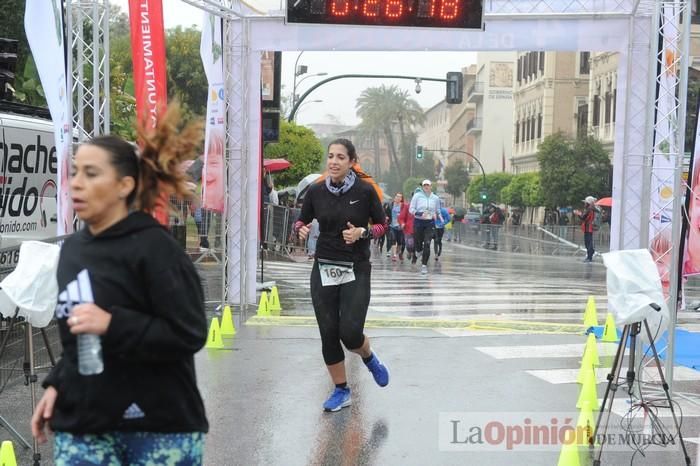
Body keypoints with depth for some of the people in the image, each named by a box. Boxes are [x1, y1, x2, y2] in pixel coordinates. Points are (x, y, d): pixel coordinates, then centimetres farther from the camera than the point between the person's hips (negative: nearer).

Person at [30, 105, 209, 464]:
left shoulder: (153, 247, -12)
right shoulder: (72, 248, 9)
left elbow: (189, 335, -16)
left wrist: (111, 323, -23)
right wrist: (57, 384, 8)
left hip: (159, 430, -5)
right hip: (81, 428, 6)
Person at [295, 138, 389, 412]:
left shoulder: (365, 191, -7)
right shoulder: (316, 191, -1)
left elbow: (382, 225, 2)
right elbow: (301, 221, 11)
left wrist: (362, 232, -17)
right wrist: (302, 230, -12)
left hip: (356, 270, -3)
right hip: (324, 269, 3)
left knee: (350, 332, -12)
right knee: (328, 334, 3)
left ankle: (369, 358, 24)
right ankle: (341, 391, 21)